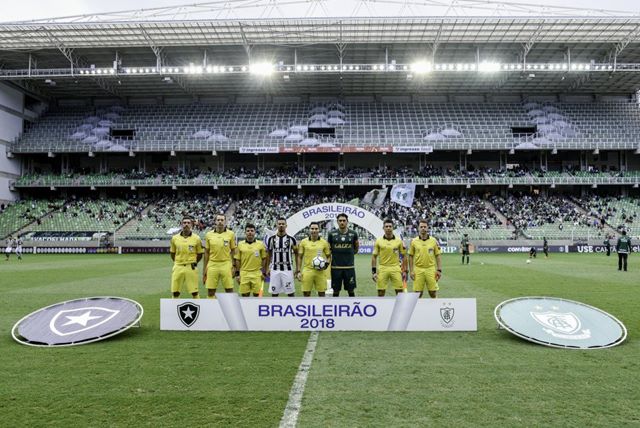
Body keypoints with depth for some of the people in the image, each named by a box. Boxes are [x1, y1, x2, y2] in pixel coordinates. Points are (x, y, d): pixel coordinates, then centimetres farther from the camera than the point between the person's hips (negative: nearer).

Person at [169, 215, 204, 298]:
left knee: (194, 292, 1)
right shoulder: (175, 238, 4)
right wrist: (177, 263, 10)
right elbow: (172, 253, 16)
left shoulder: (196, 238, -1)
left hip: (191, 268, -2)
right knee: (175, 292, 5)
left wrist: (192, 263, 5)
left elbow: (200, 254, 8)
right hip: (178, 267, 2)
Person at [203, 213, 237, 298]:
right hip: (212, 265, 1)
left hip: (226, 265, -1)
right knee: (210, 292, 4)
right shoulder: (208, 235, 5)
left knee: (229, 290, 0)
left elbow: (233, 251, 5)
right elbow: (206, 252, 9)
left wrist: (233, 266, -4)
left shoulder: (231, 234, 1)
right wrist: (205, 269, 7)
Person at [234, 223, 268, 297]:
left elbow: (264, 259, 6)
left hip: (257, 274, -1)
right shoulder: (240, 244, 4)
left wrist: (264, 272, 2)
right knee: (244, 295, 4)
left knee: (257, 294, 3)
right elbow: (237, 260, 7)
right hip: (244, 274, 1)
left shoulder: (260, 244, 2)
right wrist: (237, 274, 4)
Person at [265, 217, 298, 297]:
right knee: (274, 292, 5)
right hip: (275, 269, 1)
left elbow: (296, 253, 6)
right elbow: (268, 255, 11)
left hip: (287, 269, -1)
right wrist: (267, 268, 7)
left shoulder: (291, 239, 0)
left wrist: (297, 267, -1)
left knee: (291, 292, 1)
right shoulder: (271, 239, 4)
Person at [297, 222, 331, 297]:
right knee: (306, 293, 3)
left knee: (322, 293, 5)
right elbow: (300, 257, 7)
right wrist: (298, 271, 1)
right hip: (307, 270, 0)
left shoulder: (324, 242, 4)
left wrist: (327, 264, -10)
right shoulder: (303, 242, 4)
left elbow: (329, 256, 11)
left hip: (320, 271, 0)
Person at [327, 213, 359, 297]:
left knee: (351, 290, 5)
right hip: (336, 267, 0)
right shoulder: (332, 234, -1)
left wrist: (351, 254, 11)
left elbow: (356, 247, 17)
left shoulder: (353, 234, 1)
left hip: (349, 266, 0)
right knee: (336, 291, 7)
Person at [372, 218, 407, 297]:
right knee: (381, 292, 2)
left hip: (395, 268, 0)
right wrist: (374, 271, -1)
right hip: (382, 269, 0)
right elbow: (374, 257, 5)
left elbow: (404, 256, 7)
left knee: (400, 292, 0)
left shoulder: (399, 241, 4)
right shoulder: (378, 241, 3)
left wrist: (405, 271, 2)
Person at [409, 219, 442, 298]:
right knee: (417, 293, 2)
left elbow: (438, 256, 5)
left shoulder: (434, 240, 3)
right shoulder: (413, 241, 3)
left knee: (433, 293, 2)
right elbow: (411, 256, 6)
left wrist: (439, 270, -2)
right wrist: (411, 271, 0)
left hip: (431, 269, 0)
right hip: (418, 270, 0)